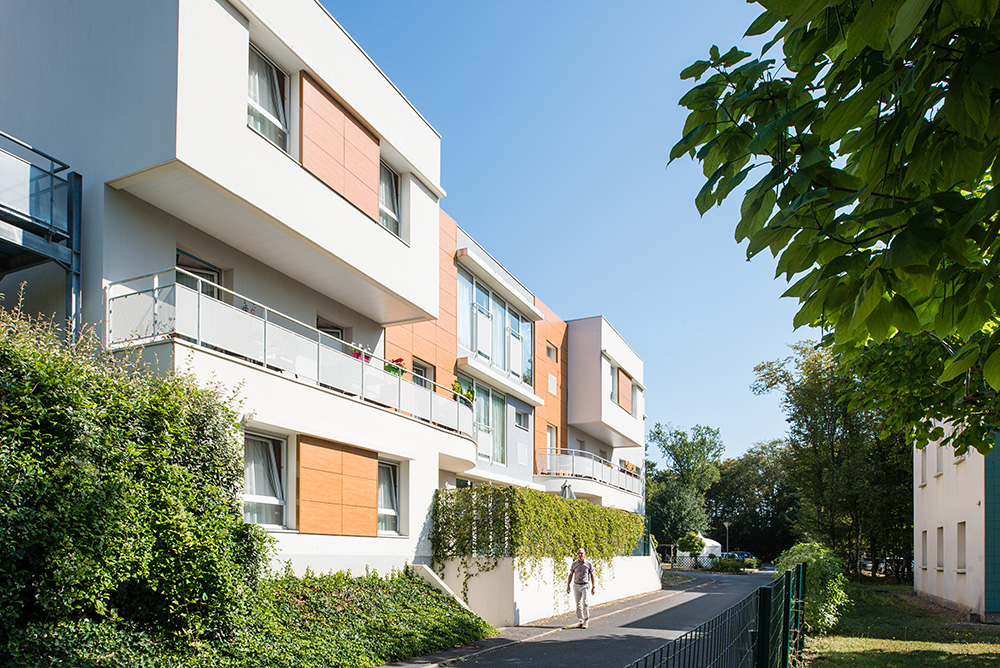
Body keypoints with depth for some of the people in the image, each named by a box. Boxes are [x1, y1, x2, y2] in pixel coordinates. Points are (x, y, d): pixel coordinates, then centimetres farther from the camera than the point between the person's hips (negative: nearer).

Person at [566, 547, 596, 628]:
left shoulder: (589, 563, 0)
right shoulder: (574, 564, 6)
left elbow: (592, 575, 3)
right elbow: (570, 575, 10)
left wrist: (594, 587, -2)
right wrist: (568, 585, 4)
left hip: (585, 585, -3)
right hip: (576, 586, 3)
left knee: (585, 603, -13)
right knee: (578, 605, 3)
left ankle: (586, 621, 0)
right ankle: (581, 621, 10)